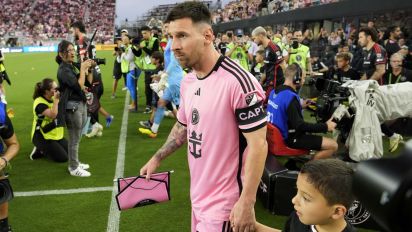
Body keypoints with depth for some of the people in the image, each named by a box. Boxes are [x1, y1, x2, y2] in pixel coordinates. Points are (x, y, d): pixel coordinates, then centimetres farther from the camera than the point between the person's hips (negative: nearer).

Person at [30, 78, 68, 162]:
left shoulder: (53, 98, 4)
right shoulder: (39, 103, -21)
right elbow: (52, 115, -34)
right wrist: (56, 100, -29)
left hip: (56, 135, 8)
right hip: (42, 137, -8)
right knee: (62, 158, -12)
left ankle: (43, 150, 19)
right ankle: (40, 151, 9)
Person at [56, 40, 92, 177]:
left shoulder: (74, 66, 9)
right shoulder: (63, 70, -15)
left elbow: (89, 83, 11)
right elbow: (79, 86, -25)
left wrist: (90, 69, -2)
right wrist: (83, 69, -18)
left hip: (81, 104, 9)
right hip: (72, 106, -9)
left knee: (76, 138, 18)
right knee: (74, 139, 0)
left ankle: (74, 163, 30)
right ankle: (74, 169, 10)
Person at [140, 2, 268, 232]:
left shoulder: (238, 82, -22)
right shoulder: (188, 81, 3)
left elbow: (258, 144, -21)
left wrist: (247, 203, -21)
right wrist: (157, 158, 13)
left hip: (225, 205, -7)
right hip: (198, 197, 8)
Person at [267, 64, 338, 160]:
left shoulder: (275, 92, 3)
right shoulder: (290, 97, -25)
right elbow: (299, 126, -27)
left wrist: (300, 106, 25)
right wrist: (325, 127, -20)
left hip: (277, 135, 10)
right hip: (288, 139, -10)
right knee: (333, 146, -10)